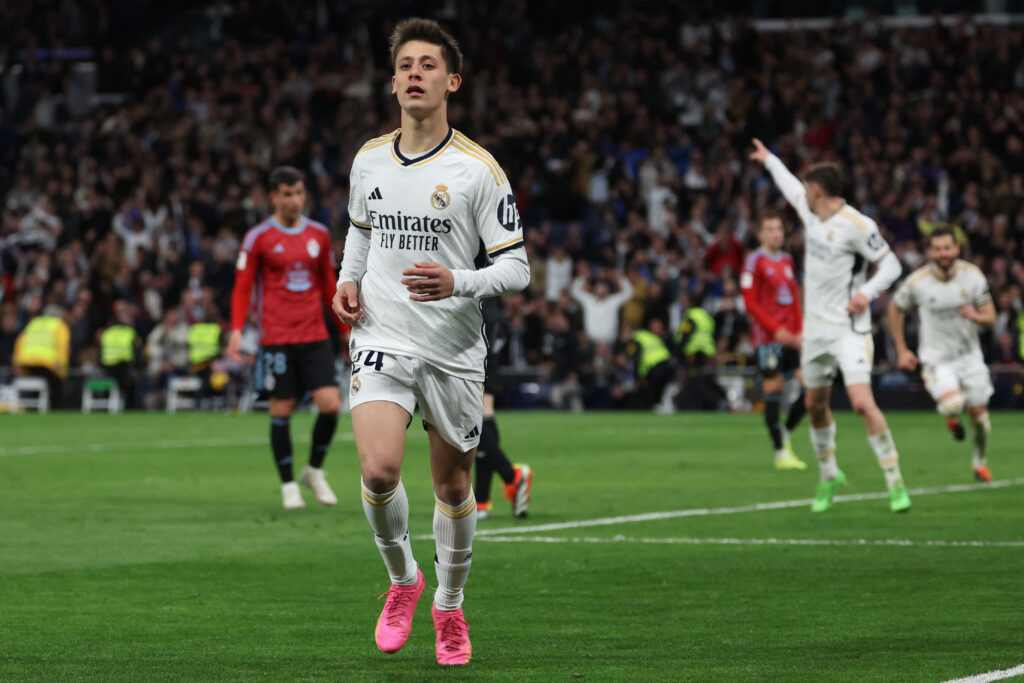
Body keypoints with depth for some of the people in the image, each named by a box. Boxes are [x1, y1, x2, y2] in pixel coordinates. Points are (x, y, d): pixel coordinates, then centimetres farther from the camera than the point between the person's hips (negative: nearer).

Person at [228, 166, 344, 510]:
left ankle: (314, 471, 14)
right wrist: (237, 330, -12)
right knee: (282, 410, 0)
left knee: (330, 404, -9)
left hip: (315, 335, 3)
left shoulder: (319, 235, 10)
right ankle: (288, 485, 13)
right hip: (277, 337, -3)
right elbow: (242, 287, 0)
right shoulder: (258, 238, -1)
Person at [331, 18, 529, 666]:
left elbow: (516, 268, -7)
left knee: (453, 484, 8)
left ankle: (450, 606, 31)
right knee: (379, 471, -18)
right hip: (382, 339, 2)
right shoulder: (369, 159, 5)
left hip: (455, 348, -1)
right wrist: (348, 280, 7)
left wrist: (456, 282, -25)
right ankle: (402, 579, 9)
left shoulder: (478, 169, -8)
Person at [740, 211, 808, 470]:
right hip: (767, 338, -6)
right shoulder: (755, 261, -5)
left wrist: (799, 331, 6)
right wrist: (776, 329, -16)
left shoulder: (787, 261, 15)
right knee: (773, 391, -5)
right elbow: (750, 302, -9)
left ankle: (785, 434, 19)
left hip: (791, 338, 6)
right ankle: (780, 452, 3)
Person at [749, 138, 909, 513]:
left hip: (849, 328, -8)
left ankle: (895, 482, -13)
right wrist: (769, 159, 42)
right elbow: (790, 187, 28)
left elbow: (891, 264, -13)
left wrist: (868, 291, -28)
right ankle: (829, 476, 32)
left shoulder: (857, 225, -16)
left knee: (863, 403, -19)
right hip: (815, 327, 8)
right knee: (816, 405, 13)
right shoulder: (811, 212, 7)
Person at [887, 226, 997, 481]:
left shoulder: (972, 275, -10)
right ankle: (952, 419, 11)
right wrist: (901, 350, 3)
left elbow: (990, 317, -5)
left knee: (979, 414, 6)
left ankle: (980, 462, 34)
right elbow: (896, 309, 4)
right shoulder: (917, 281, -14)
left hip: (969, 355, 3)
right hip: (936, 358, -3)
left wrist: (976, 316, -29)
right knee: (952, 405, -28)